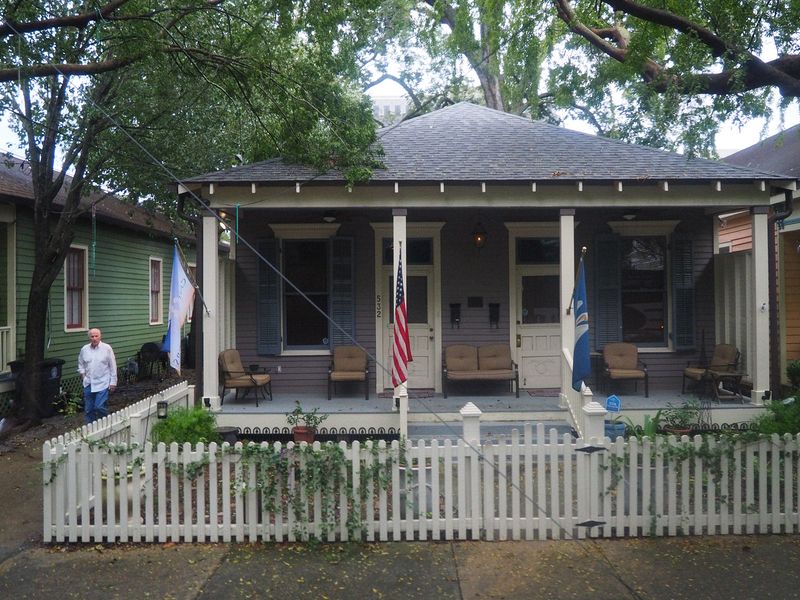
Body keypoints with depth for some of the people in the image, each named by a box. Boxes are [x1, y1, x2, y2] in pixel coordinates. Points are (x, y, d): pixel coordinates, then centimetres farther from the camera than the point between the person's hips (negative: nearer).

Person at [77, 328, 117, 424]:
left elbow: (113, 366, -3)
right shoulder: (84, 349, 4)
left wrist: (113, 382, -5)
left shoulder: (107, 348, -6)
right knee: (89, 409, 10)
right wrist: (83, 374, 5)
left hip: (102, 384, -4)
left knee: (100, 407, -11)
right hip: (88, 384, 4)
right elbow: (80, 364, 20)